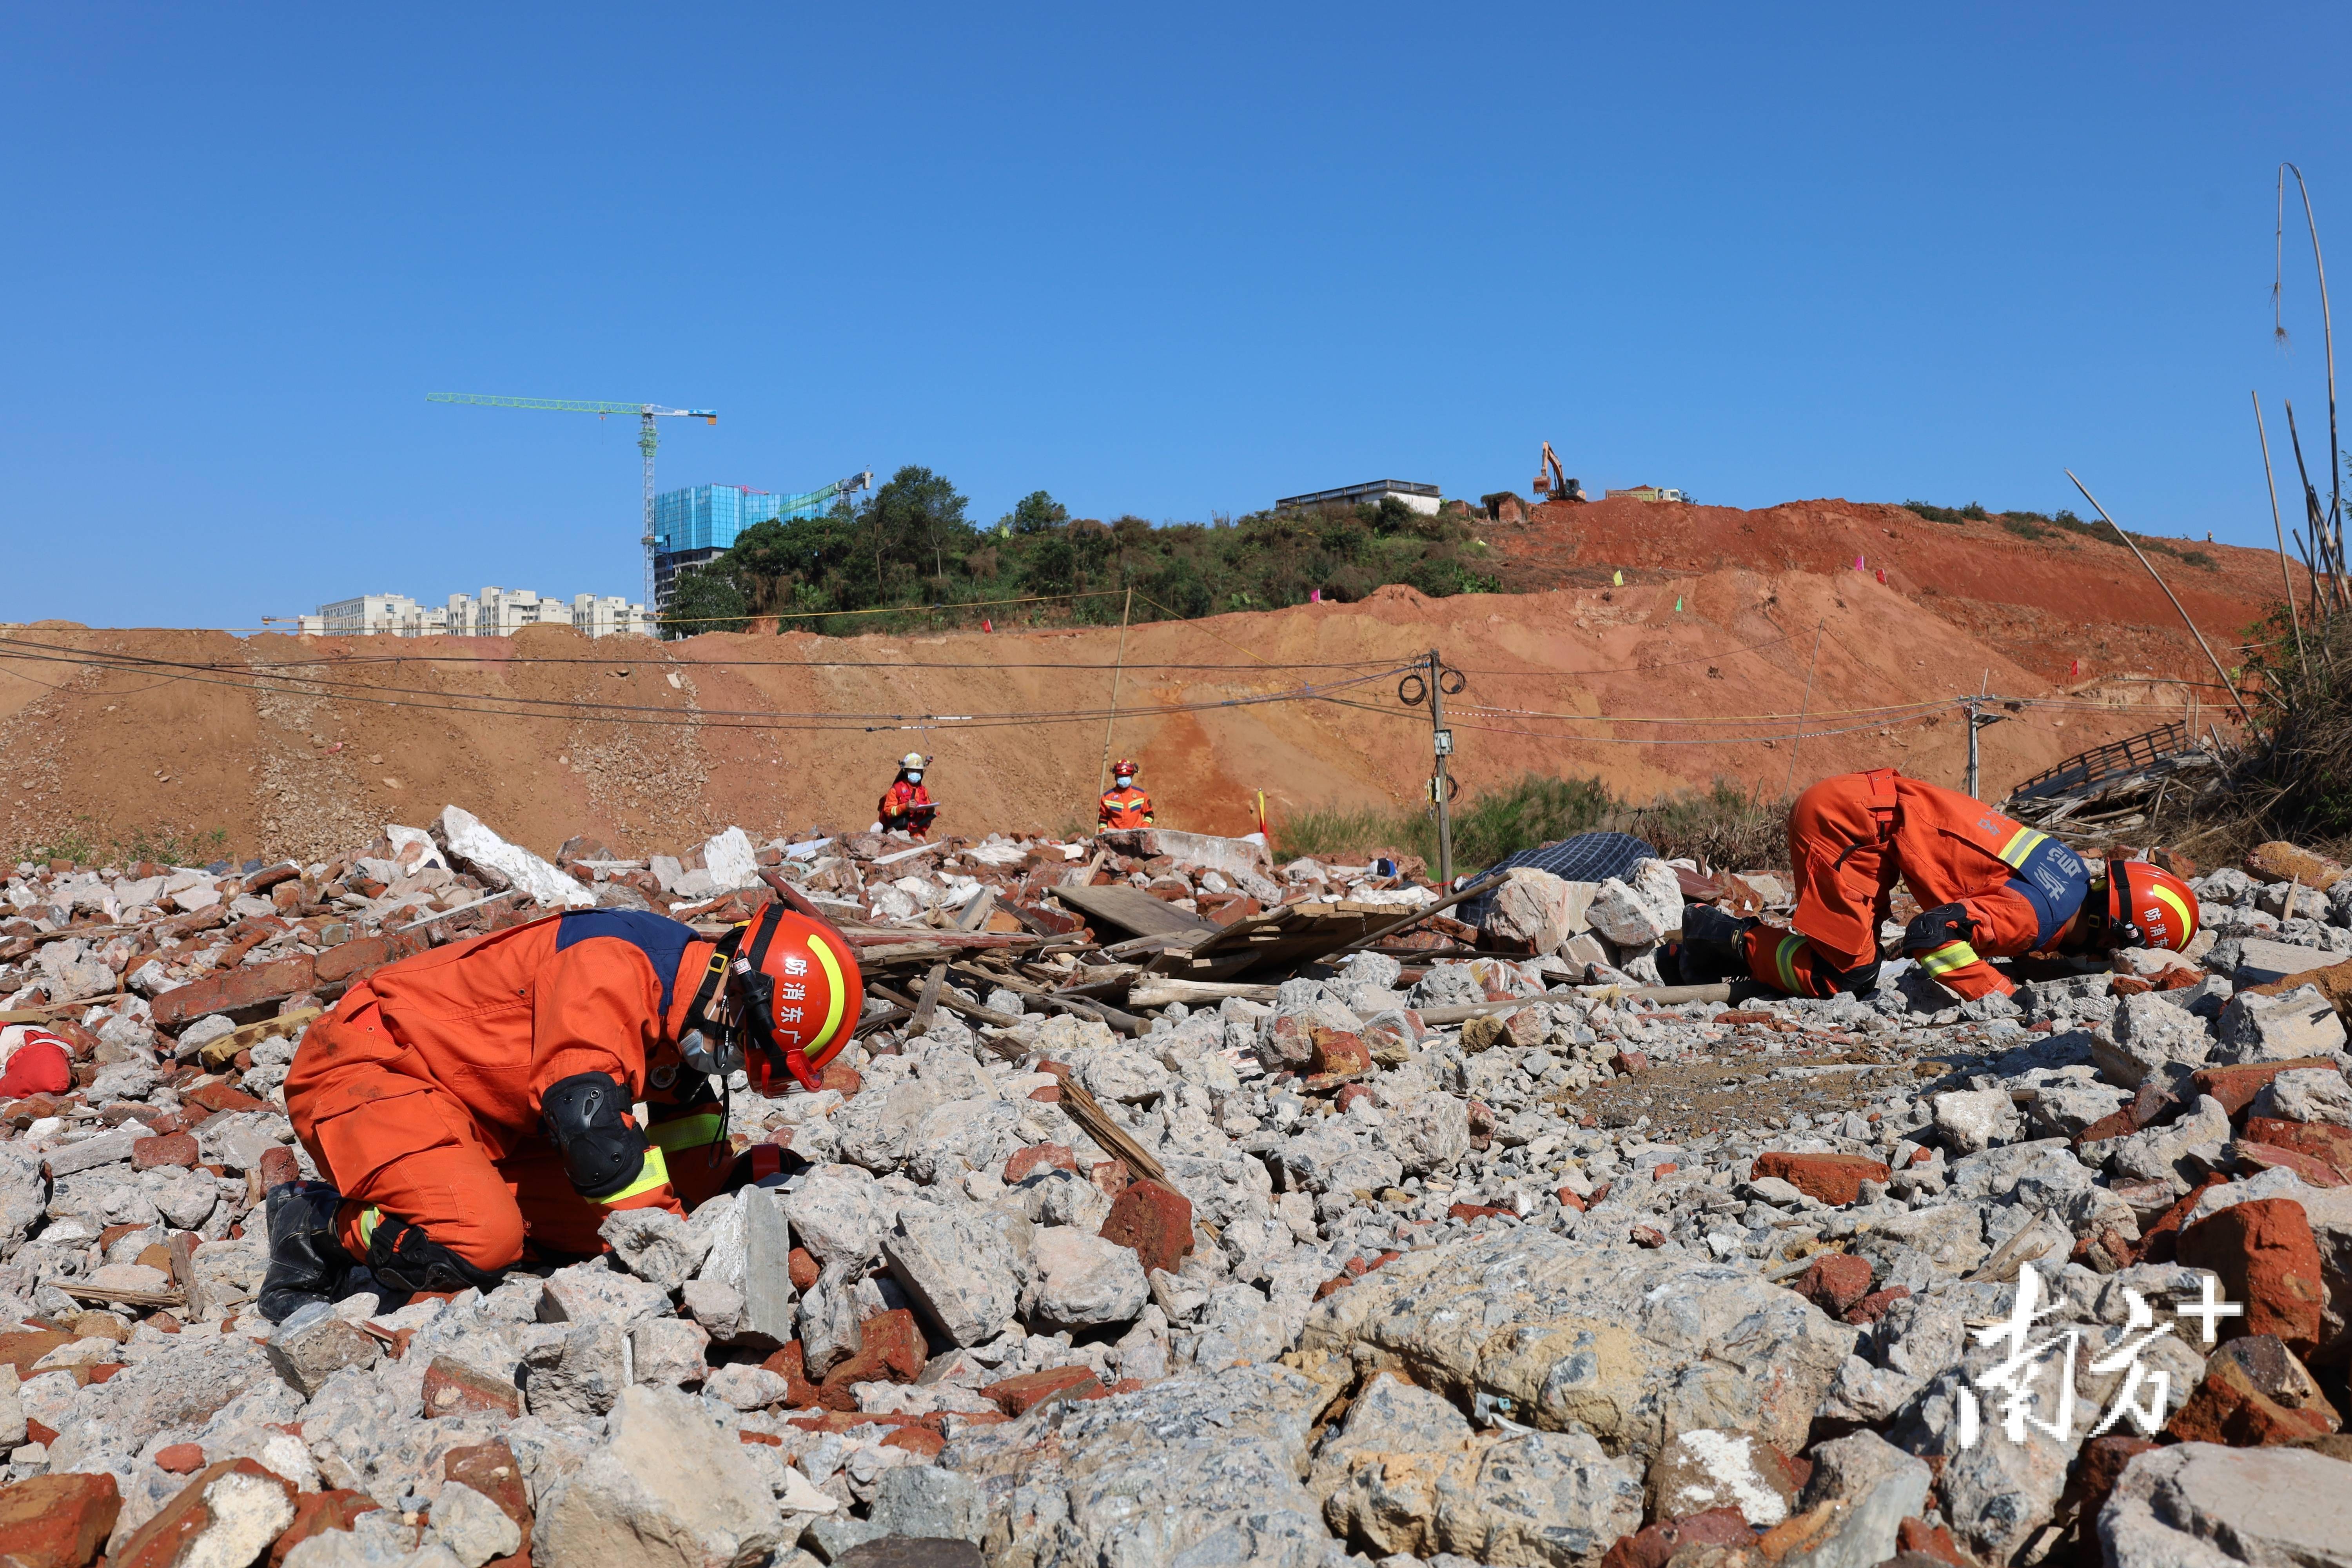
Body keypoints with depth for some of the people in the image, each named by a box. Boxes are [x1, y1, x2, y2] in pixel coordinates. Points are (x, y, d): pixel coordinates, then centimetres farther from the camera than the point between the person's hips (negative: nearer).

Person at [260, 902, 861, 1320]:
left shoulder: (690, 1012, 1)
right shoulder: (616, 964, -29)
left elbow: (685, 1138, 9)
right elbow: (589, 1117, -36)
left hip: (478, 1116, 9)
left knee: (595, 1222, -5)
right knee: (483, 1239, -27)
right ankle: (320, 1223, -3)